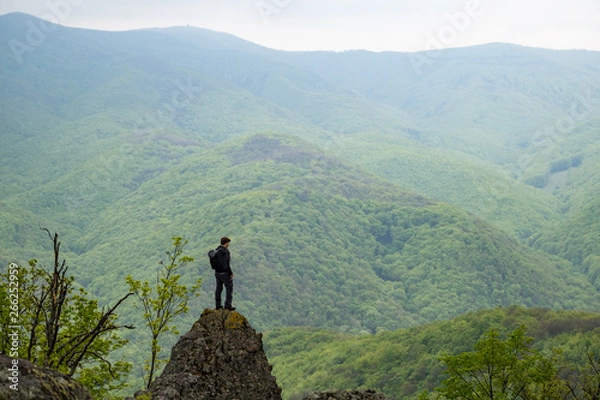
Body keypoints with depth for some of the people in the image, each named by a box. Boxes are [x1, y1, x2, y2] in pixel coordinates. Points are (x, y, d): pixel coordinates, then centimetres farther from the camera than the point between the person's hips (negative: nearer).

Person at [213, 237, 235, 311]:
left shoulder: (216, 250, 9)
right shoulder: (225, 251, -17)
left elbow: (214, 262, 13)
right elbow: (226, 264, -21)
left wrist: (217, 270, 18)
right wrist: (231, 273, -14)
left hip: (217, 272, 8)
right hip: (225, 273, -8)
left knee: (218, 288, 12)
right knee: (229, 288, 1)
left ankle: (218, 305, 14)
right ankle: (228, 305, -1)